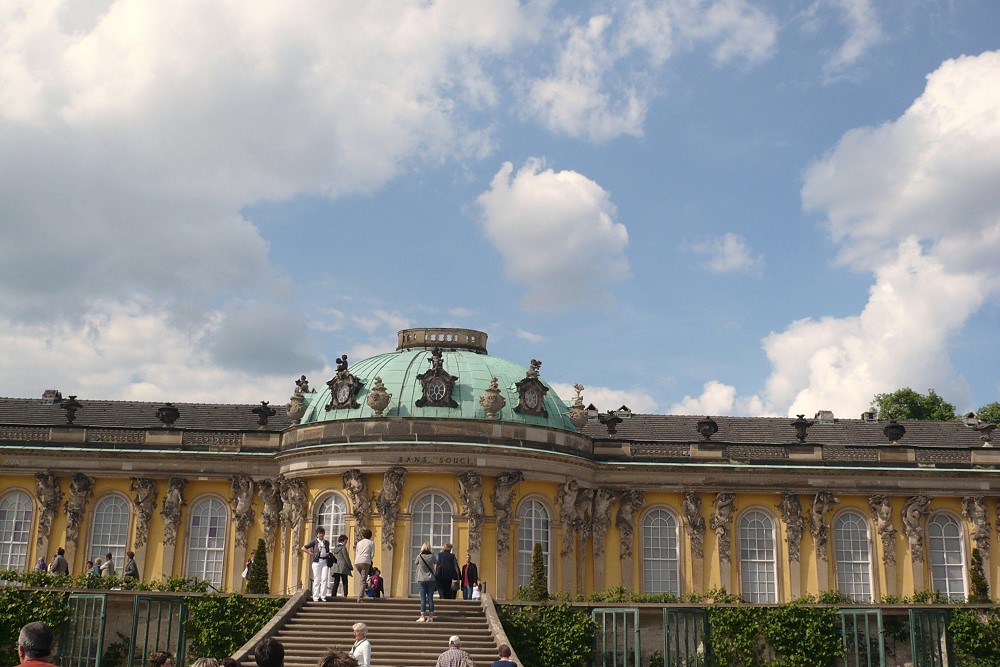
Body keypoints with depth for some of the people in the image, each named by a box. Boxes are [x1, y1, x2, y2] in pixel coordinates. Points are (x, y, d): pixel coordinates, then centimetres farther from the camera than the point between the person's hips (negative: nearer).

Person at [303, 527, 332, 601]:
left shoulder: (327, 542, 15)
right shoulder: (314, 542, 6)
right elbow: (303, 548, 6)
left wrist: (328, 554, 7)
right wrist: (310, 553, -2)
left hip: (325, 561, 3)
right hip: (317, 561, -2)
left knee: (324, 579, -7)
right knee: (317, 579, -3)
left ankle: (323, 596, -4)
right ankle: (316, 597, 0)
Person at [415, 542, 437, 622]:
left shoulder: (419, 556, -8)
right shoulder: (432, 556, -2)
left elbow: (416, 563, 13)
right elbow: (436, 563, 18)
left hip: (422, 580, -2)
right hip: (431, 580, 2)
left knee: (423, 598, -2)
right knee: (430, 598, 4)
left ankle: (422, 616, -5)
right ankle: (431, 616, 6)